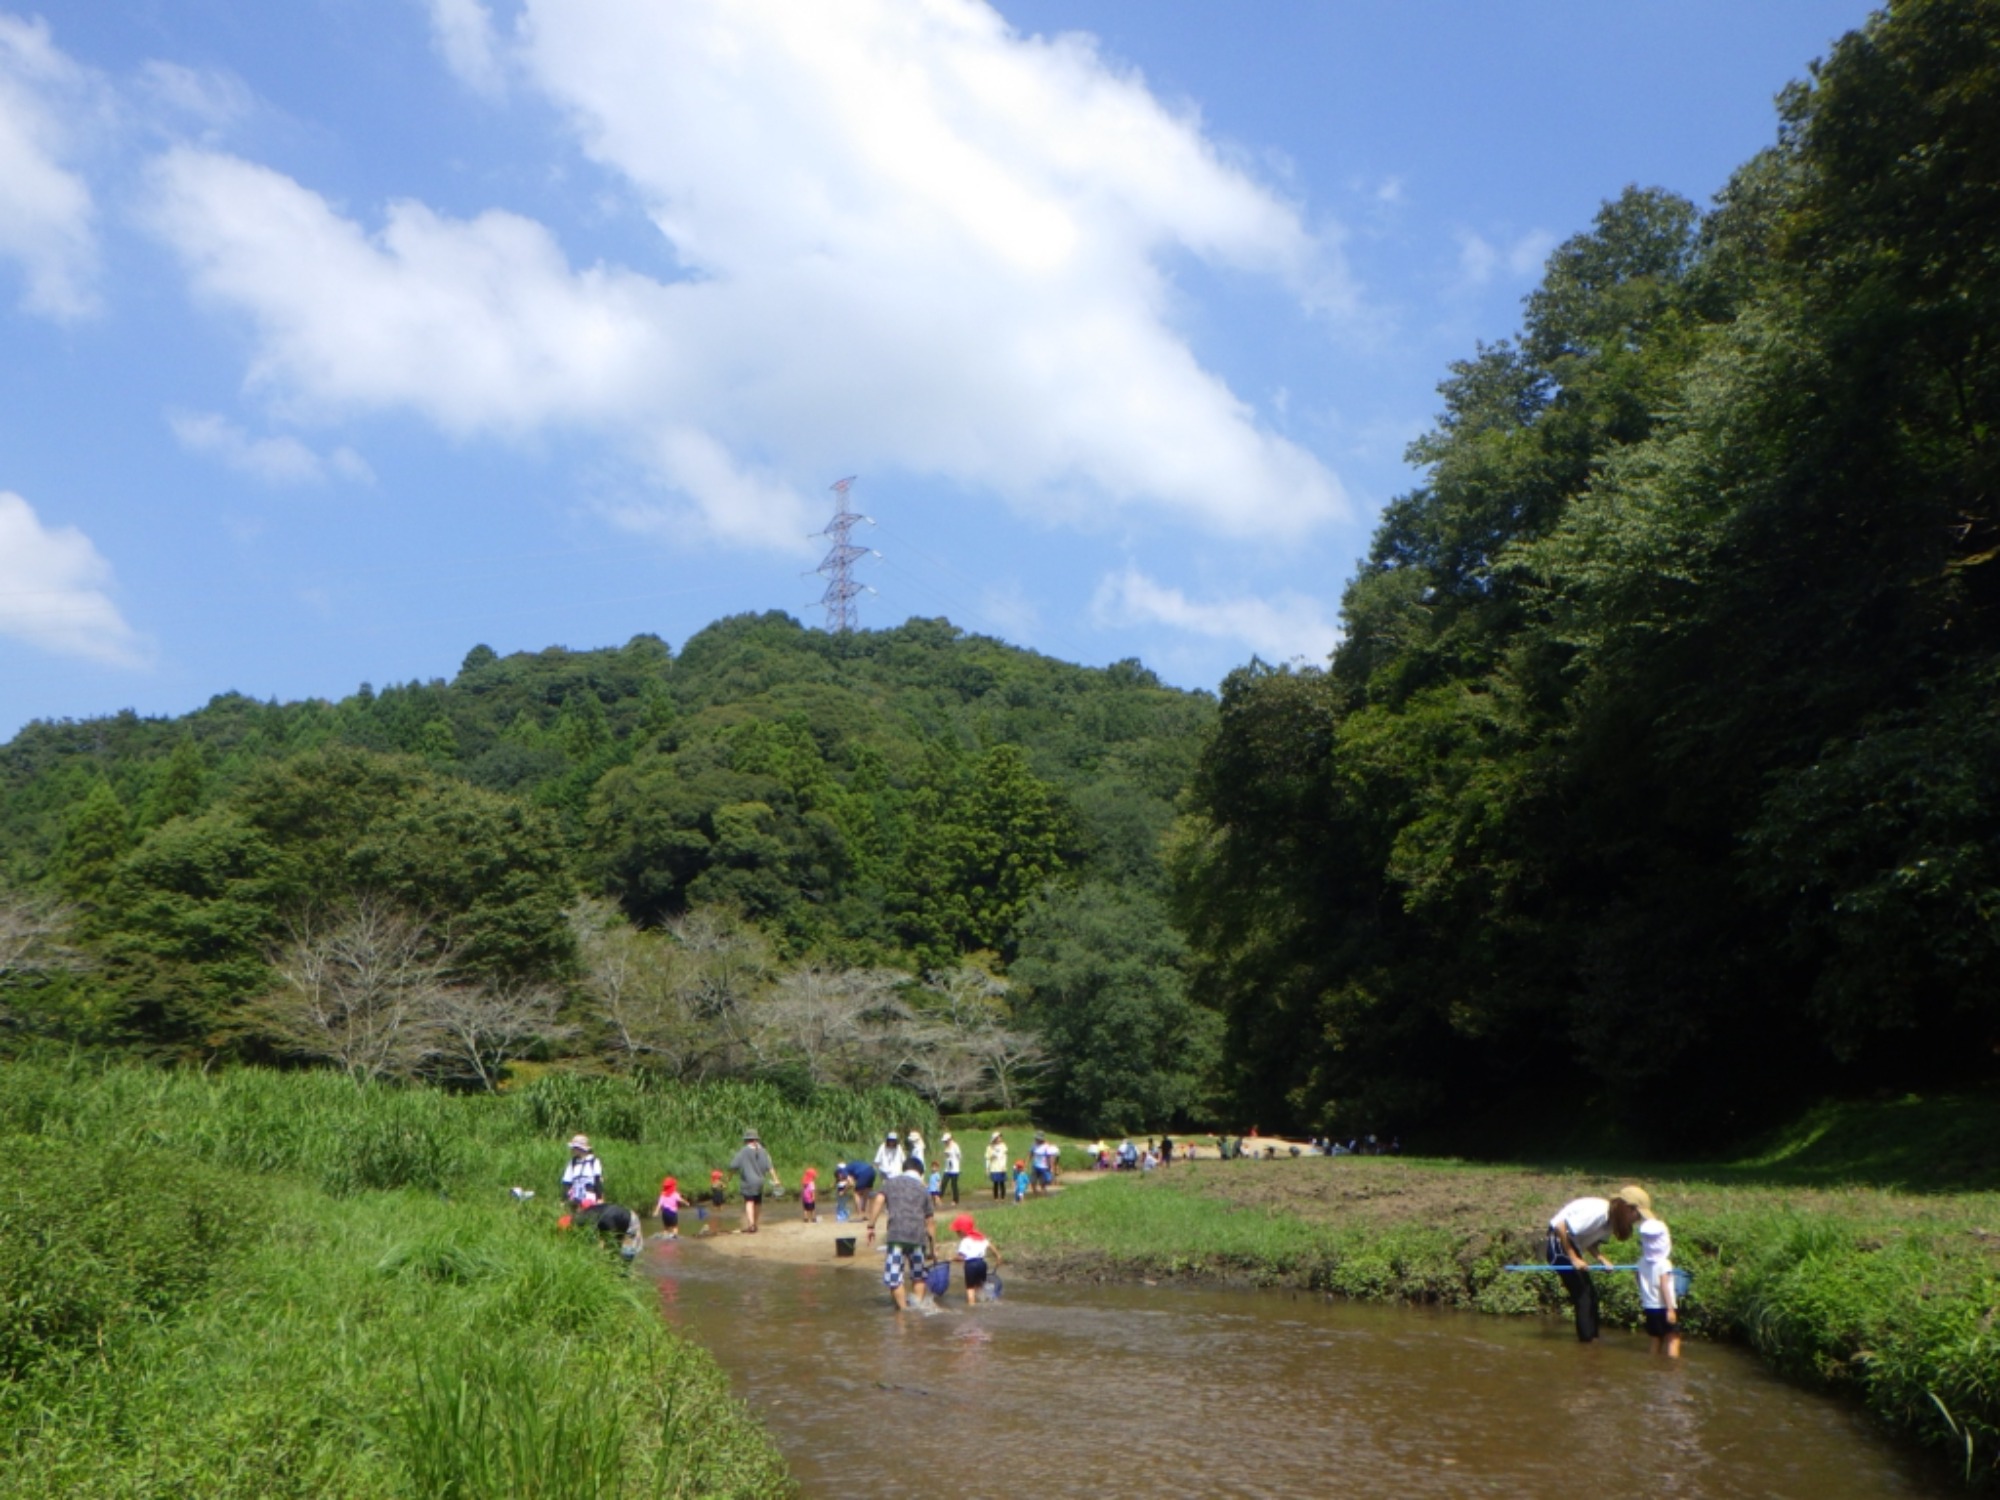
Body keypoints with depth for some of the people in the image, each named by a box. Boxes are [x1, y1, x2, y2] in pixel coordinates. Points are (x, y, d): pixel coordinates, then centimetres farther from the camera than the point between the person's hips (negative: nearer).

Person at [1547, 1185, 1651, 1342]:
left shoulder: (1611, 1219, 2)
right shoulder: (1597, 1212, -27)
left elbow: (1591, 1242, 7)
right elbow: (1560, 1227, -29)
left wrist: (1602, 1258, -13)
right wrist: (1573, 1258, -22)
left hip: (1572, 1246, 9)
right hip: (1559, 1243, -9)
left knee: (1590, 1294, 11)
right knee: (1582, 1293, -7)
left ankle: (1591, 1336, 18)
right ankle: (1586, 1338, -2)